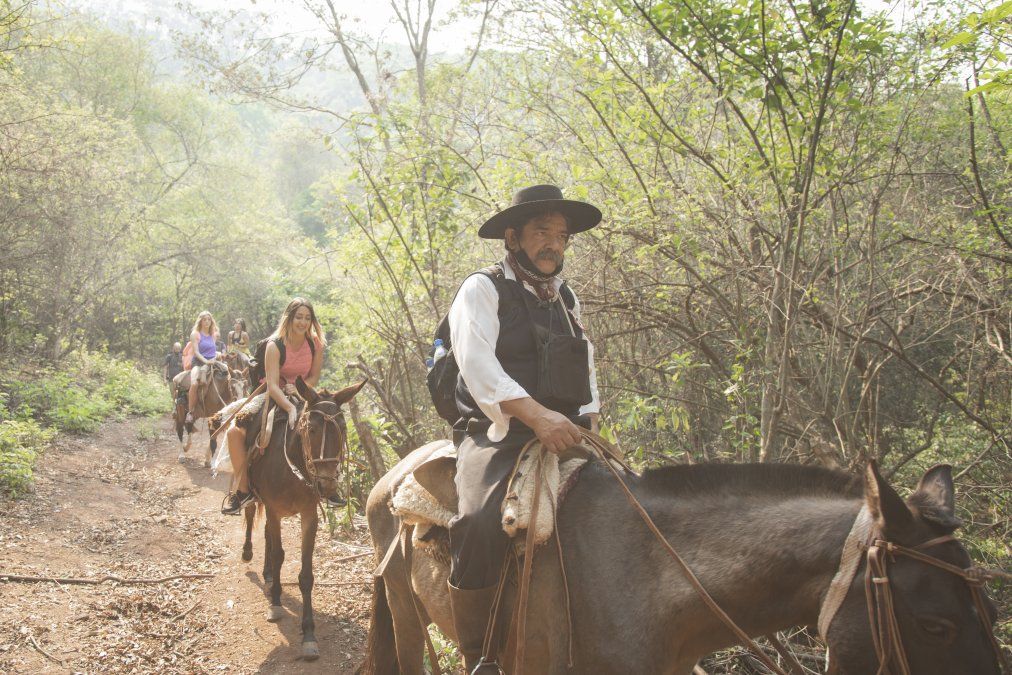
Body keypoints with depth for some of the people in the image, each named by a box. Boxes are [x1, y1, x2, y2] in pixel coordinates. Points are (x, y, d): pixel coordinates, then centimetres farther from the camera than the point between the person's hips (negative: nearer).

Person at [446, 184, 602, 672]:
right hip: (497, 434, -7)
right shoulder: (482, 290, 1)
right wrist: (536, 414, -27)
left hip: (561, 434, 7)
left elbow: (586, 370, 24)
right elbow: (477, 363, -15)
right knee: (479, 520, -33)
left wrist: (589, 423, 5)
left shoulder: (566, 299, 22)